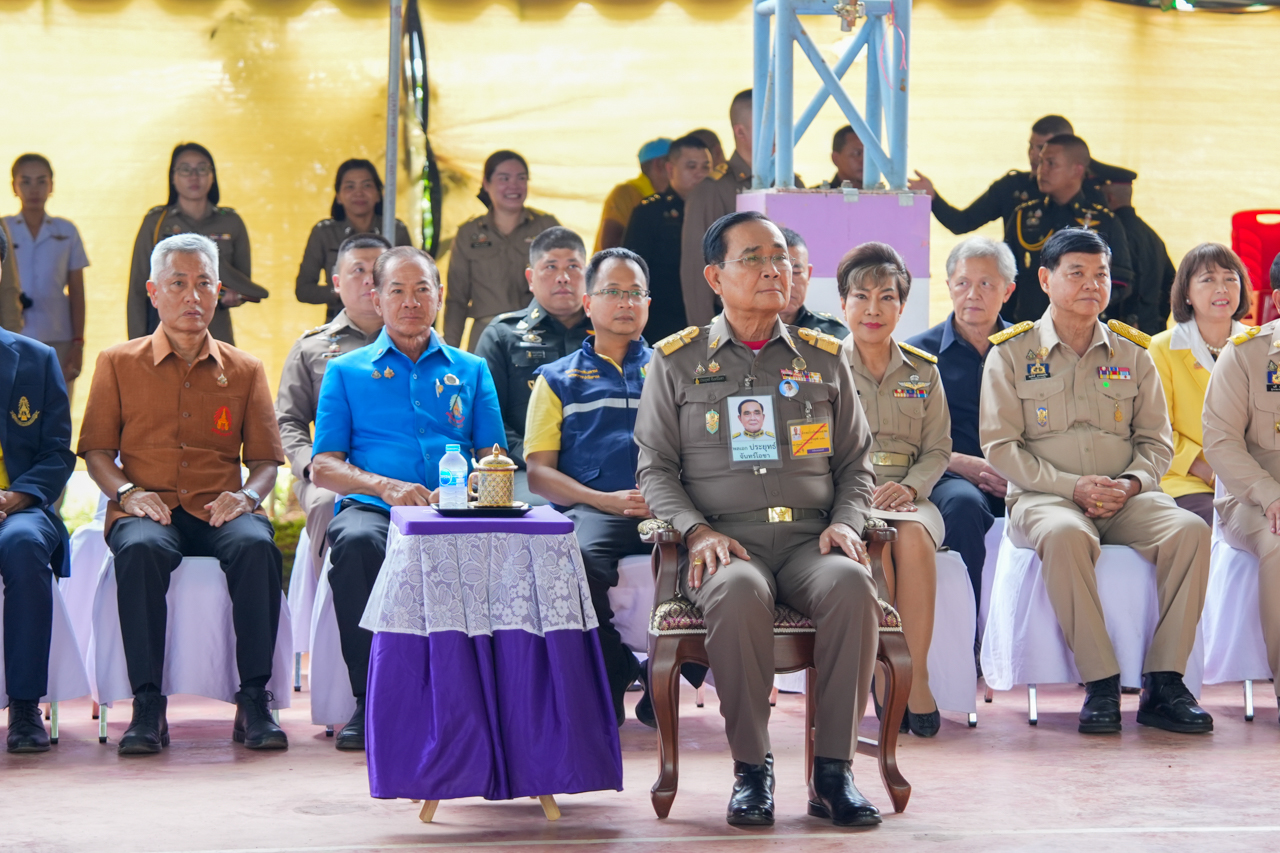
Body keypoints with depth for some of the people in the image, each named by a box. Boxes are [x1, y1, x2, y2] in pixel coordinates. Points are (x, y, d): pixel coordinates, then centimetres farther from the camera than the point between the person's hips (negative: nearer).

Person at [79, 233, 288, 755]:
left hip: (219, 511, 1)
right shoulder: (118, 364, 13)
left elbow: (266, 460, 15)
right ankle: (148, 705, -34)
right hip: (149, 510, -1)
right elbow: (97, 451, 11)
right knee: (141, 549, -37)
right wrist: (127, 492, -9)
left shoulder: (244, 370, 16)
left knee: (256, 545, -34)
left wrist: (246, 496, -8)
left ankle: (254, 702, -29)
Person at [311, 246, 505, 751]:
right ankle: (370, 699, -28)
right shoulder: (346, 371, 20)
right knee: (356, 542, -39)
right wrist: (387, 487, -10)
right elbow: (324, 467, 9)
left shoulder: (471, 370, 24)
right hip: (373, 506, 0)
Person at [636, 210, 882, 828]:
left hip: (808, 540, 2)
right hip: (726, 542, -2)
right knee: (739, 591, -38)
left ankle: (833, 771, -28)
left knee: (851, 582, -34)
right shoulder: (676, 361, 13)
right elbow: (655, 469, 10)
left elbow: (855, 464, 20)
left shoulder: (824, 359, 18)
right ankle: (751, 770, -26)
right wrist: (697, 530, -8)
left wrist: (845, 523, -1)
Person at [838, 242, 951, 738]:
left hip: (907, 497, 2)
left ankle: (915, 677, -30)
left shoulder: (923, 372, 15)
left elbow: (938, 450, 11)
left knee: (913, 539, -34)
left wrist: (909, 487, -10)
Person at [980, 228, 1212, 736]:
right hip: (1043, 497, -3)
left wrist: (1131, 483, -8)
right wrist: (1073, 487, -13)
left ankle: (1163, 684, -24)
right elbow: (1000, 447, -1)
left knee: (1190, 531, -28)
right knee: (1064, 535, -39)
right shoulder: (1012, 354, 6)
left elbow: (1156, 442, 15)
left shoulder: (1131, 352, 15)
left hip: (1126, 499, 3)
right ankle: (1100, 685, -31)